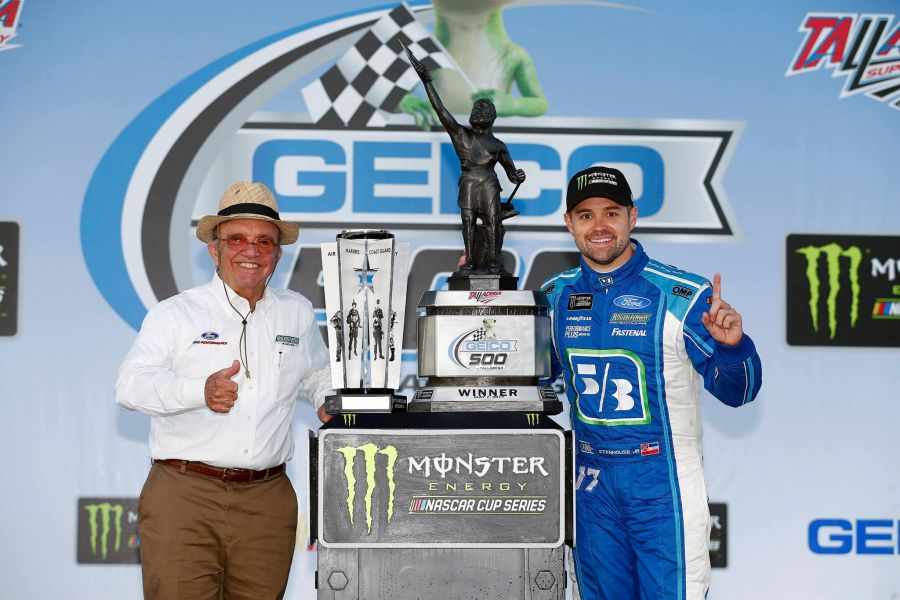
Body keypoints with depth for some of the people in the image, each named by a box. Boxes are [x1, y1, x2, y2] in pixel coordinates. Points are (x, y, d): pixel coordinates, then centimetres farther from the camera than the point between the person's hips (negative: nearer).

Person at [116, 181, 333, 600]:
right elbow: (130, 385, -11)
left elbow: (317, 373, 31)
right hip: (184, 496, -3)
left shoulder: (298, 313, 14)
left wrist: (326, 400, 7)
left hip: (267, 500, 3)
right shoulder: (175, 314, 1)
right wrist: (201, 391, -28)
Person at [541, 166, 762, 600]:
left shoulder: (682, 296, -12)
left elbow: (736, 392, -11)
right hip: (591, 483, 4)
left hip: (664, 483, -4)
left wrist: (731, 345, -34)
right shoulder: (555, 296, 2)